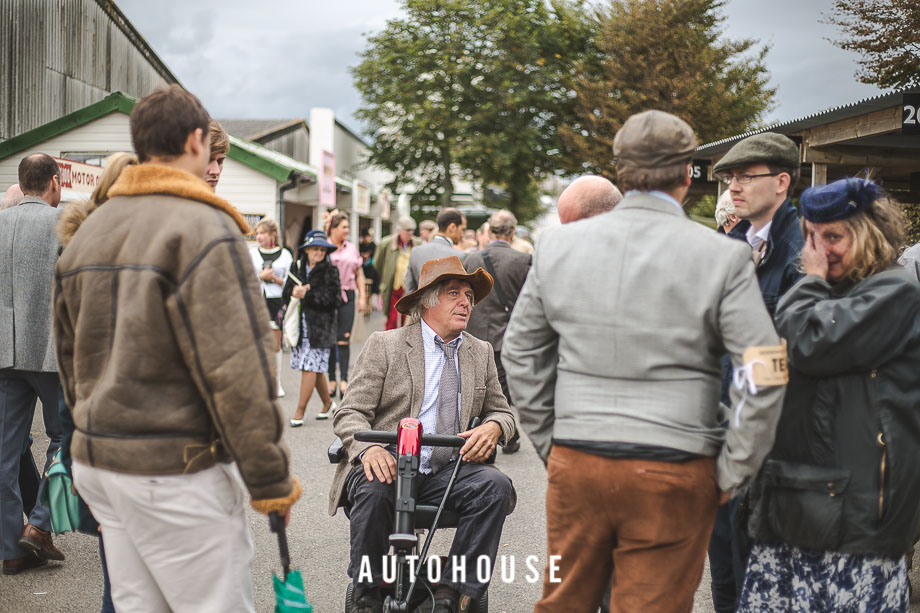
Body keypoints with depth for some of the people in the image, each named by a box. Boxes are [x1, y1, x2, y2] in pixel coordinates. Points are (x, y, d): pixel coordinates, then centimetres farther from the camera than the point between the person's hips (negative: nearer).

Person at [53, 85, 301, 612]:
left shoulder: (87, 231, 12)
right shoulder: (204, 227, -14)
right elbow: (236, 371, -19)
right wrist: (271, 479, -12)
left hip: (98, 462, 9)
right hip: (176, 470, -8)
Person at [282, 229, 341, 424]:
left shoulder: (330, 271, -3)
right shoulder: (296, 267, 11)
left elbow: (333, 298, -12)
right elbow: (286, 295, 11)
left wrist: (307, 295, -15)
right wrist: (294, 292, -12)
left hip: (320, 326, -5)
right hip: (300, 325, 5)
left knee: (310, 367, -8)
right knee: (315, 368, 12)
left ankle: (300, 411, -4)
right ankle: (328, 403, 29)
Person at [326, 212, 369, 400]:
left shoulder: (352, 248, 12)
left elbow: (359, 274, 17)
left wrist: (362, 297, 9)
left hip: (347, 296, 2)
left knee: (344, 340, -5)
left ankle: (344, 380, -6)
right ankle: (331, 380, 9)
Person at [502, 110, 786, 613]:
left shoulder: (559, 244, 3)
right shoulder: (722, 257, -7)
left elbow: (520, 353, 9)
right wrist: (732, 473, 0)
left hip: (575, 462, 3)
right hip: (673, 476, -3)